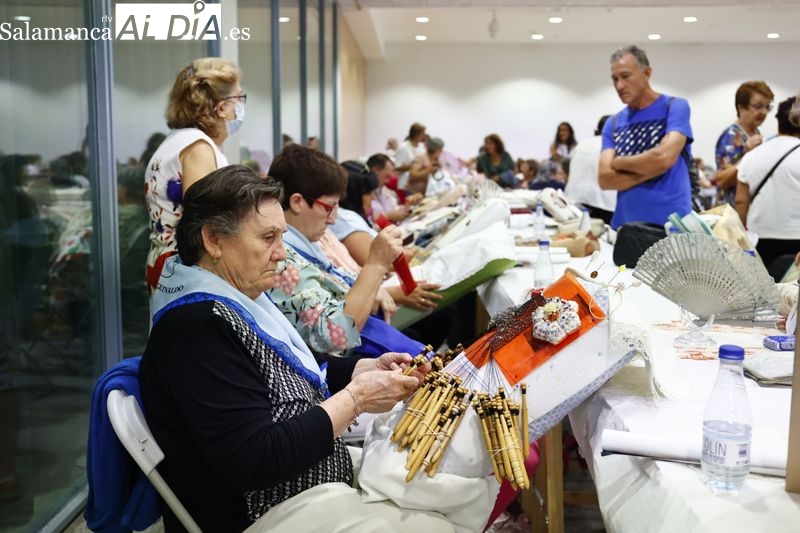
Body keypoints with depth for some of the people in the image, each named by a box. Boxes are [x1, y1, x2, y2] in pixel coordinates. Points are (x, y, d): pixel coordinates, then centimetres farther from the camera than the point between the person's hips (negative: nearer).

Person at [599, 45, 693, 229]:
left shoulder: (675, 107, -3)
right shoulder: (613, 123, 8)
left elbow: (664, 158, -18)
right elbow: (605, 179, -3)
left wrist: (618, 163, -4)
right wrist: (651, 167, -13)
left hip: (671, 223, -3)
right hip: (625, 225, 4)